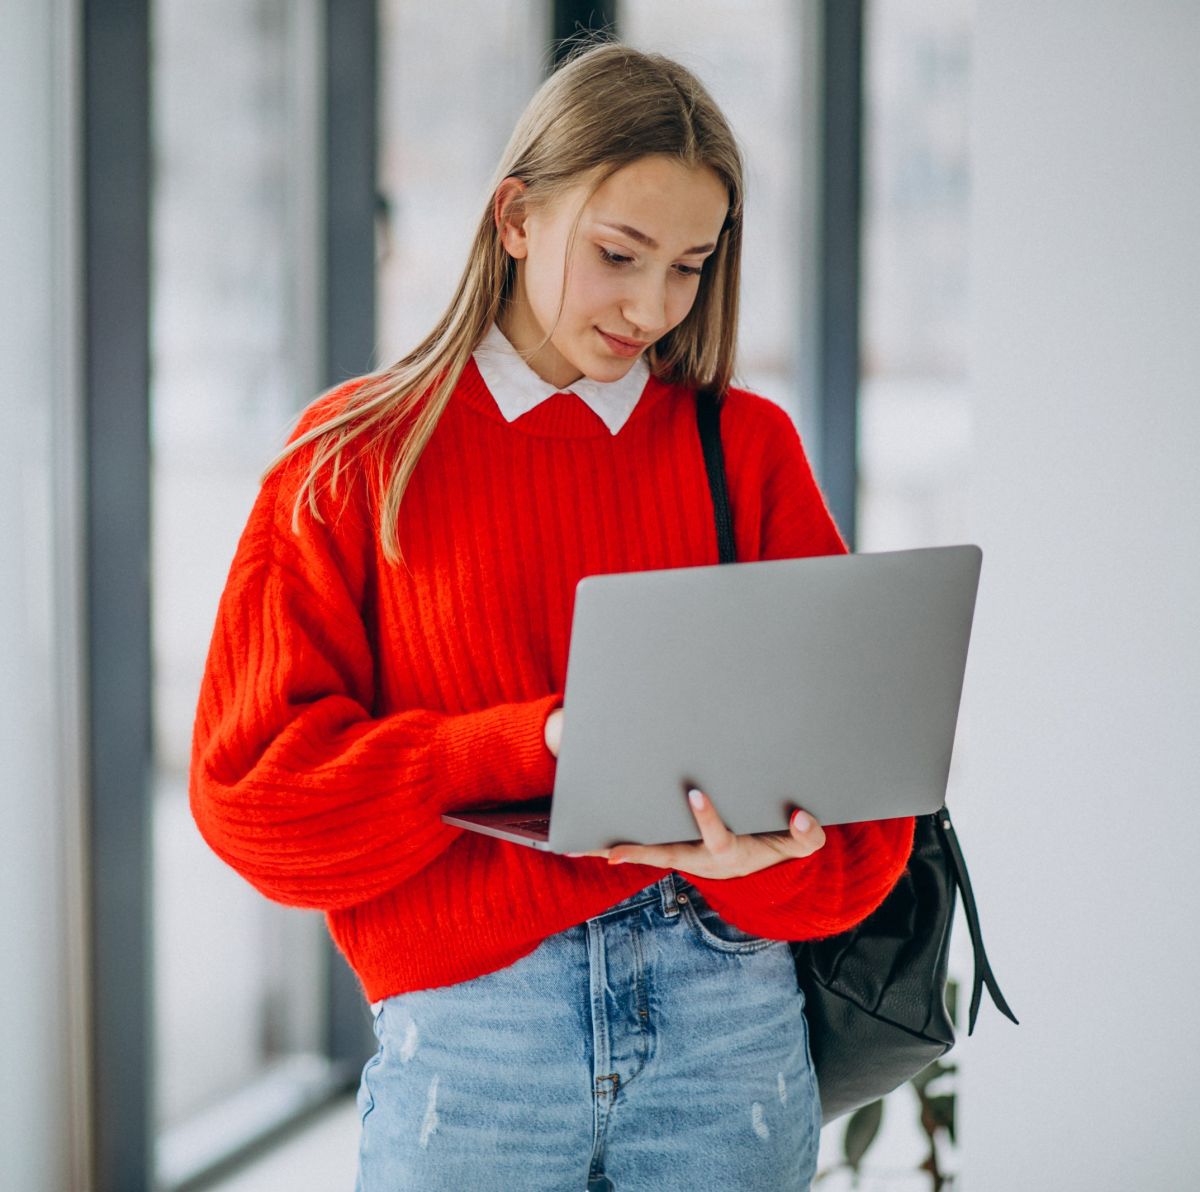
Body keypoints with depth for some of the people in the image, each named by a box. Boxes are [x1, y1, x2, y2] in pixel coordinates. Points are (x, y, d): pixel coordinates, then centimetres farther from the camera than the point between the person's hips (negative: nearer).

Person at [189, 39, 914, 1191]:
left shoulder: (749, 447, 8)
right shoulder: (356, 458, 4)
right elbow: (250, 783, -3)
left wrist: (756, 854, -18)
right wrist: (536, 742, -14)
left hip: (729, 1014, 2)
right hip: (464, 1038, -1)